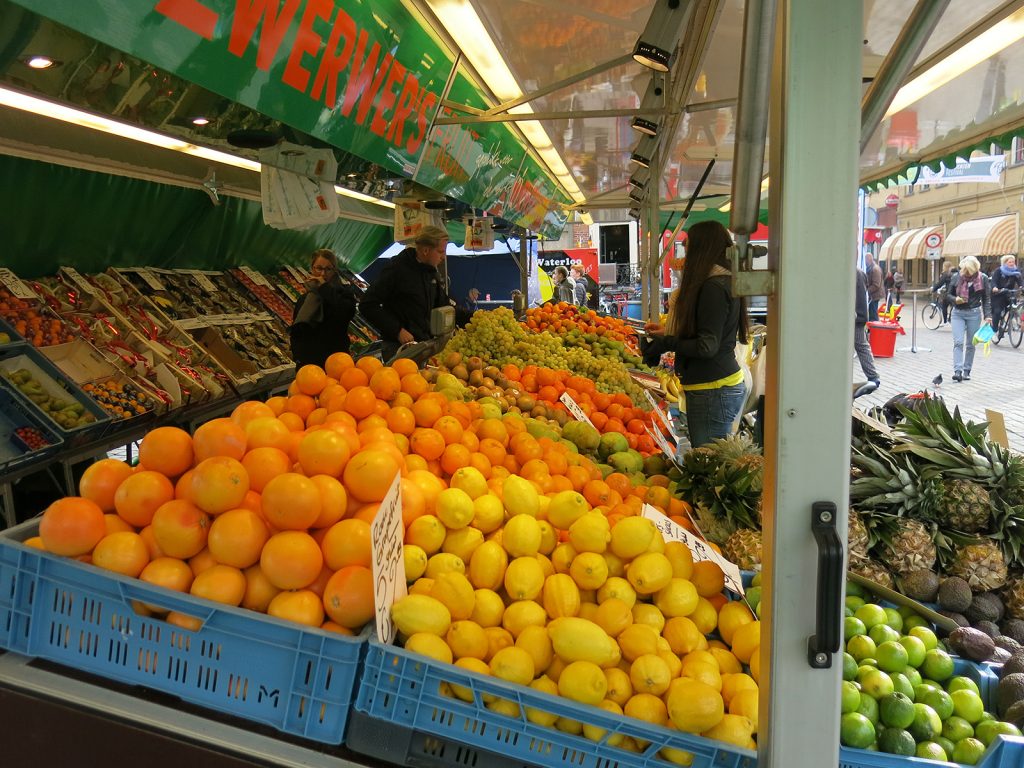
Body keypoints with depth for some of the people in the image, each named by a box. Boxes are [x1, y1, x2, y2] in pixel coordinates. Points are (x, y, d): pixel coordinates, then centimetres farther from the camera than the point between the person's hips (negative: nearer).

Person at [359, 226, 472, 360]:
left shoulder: (433, 273, 11)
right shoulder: (397, 269, -12)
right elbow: (367, 305, -14)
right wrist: (397, 331, -17)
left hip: (426, 343, 7)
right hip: (399, 347, -7)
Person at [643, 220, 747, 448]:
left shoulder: (713, 287, -16)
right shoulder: (725, 282, 15)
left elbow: (707, 347, -20)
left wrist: (667, 342, -10)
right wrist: (668, 331, 20)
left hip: (713, 391, -10)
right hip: (728, 385, 10)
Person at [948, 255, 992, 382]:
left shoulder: (983, 278, -3)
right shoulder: (956, 277, -2)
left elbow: (987, 299, 2)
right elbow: (949, 294, 9)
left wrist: (988, 315, -6)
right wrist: (955, 299, -14)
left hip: (974, 314, 0)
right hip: (957, 313, 0)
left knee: (971, 344, 7)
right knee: (958, 342, -11)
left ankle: (966, 371, 16)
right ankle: (957, 371, -17)